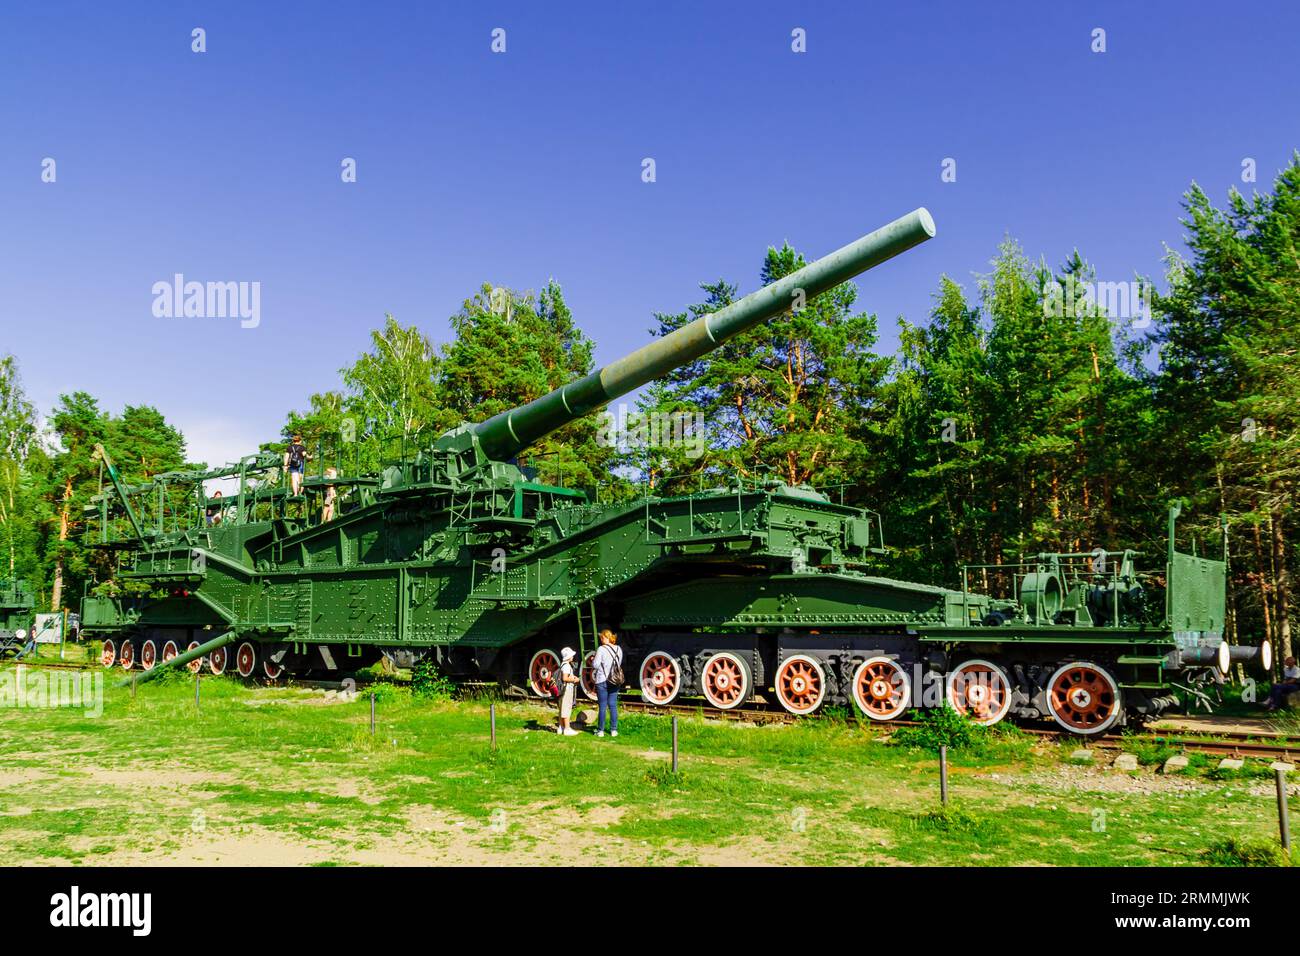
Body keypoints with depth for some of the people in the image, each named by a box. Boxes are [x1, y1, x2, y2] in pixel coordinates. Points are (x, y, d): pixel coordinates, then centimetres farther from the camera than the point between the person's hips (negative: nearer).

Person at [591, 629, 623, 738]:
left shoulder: (601, 649, -14)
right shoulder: (619, 649, 3)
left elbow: (595, 665, -14)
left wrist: (592, 661, 5)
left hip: (602, 681, -4)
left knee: (602, 706, 3)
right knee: (613, 705, 10)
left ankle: (600, 731, 8)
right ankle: (614, 730, 11)